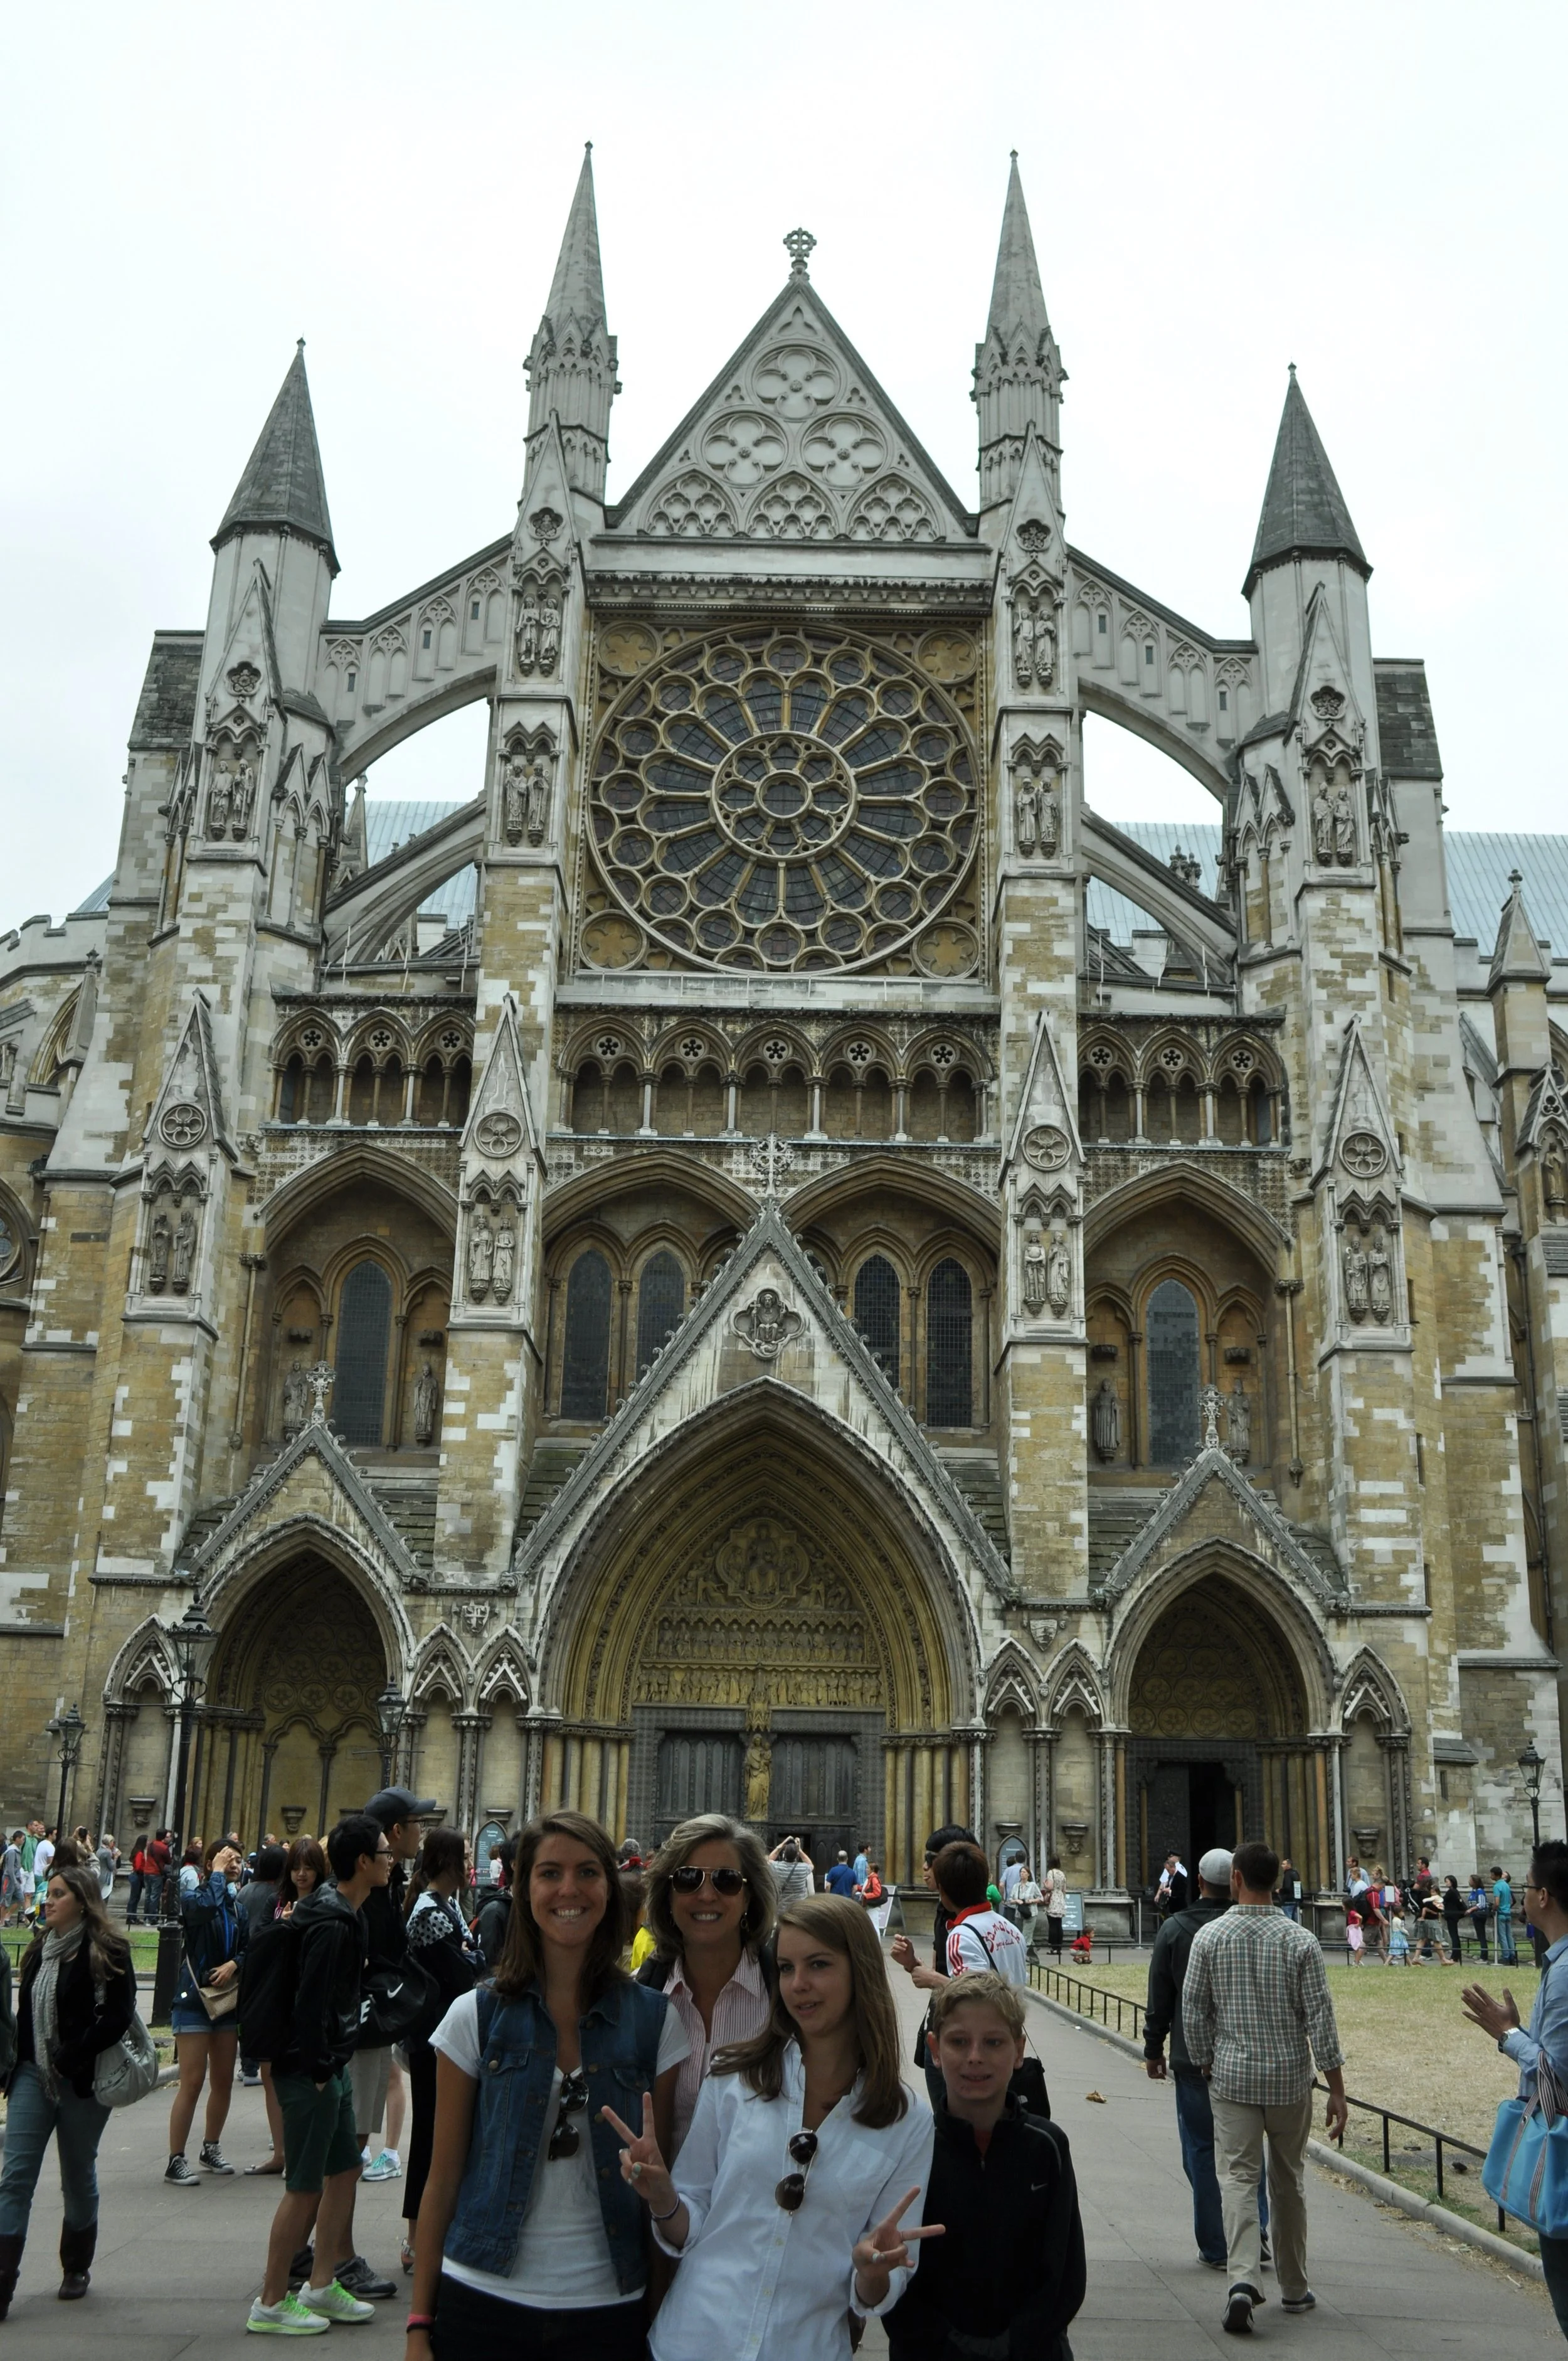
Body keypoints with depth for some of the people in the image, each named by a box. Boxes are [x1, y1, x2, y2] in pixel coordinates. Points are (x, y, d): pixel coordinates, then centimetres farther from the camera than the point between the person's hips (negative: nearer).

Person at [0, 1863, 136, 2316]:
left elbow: (118, 2017, -16)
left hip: (82, 2082, -5)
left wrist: (69, 2059, -20)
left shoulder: (107, 1951, -10)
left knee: (79, 2177, 10)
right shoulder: (40, 1949, 10)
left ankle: (76, 2268, 29)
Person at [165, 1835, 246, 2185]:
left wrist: (233, 1964, -13)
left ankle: (211, 2148, 28)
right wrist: (217, 1874, -18)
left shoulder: (238, 1908, 11)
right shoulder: (192, 1900, -7)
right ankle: (175, 2161, -3)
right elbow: (208, 1906, -31)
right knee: (192, 2083, -9)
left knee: (223, 2082, 11)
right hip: (194, 1999, -6)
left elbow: (248, 1949, 7)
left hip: (227, 1999, 6)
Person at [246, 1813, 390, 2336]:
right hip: (311, 2072, -10)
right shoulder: (332, 1926, -23)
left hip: (333, 2068, 10)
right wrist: (319, 2072, -18)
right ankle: (271, 2303, 12)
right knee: (305, 2187, 0)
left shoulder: (345, 1914, 10)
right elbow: (311, 2005, -25)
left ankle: (320, 2285, 27)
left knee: (345, 2170, 16)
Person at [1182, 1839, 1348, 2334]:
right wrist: (1337, 2090, -2)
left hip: (1232, 2076, -1)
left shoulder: (1209, 1937, -7)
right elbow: (1320, 2019, -8)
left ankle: (1243, 2278, -17)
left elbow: (1193, 2012, -3)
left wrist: (1206, 2064, 12)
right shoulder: (1300, 1941, -8)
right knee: (1288, 2181, 15)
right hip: (1290, 2078, 1)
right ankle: (1294, 2288, 24)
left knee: (1238, 2177, 1)